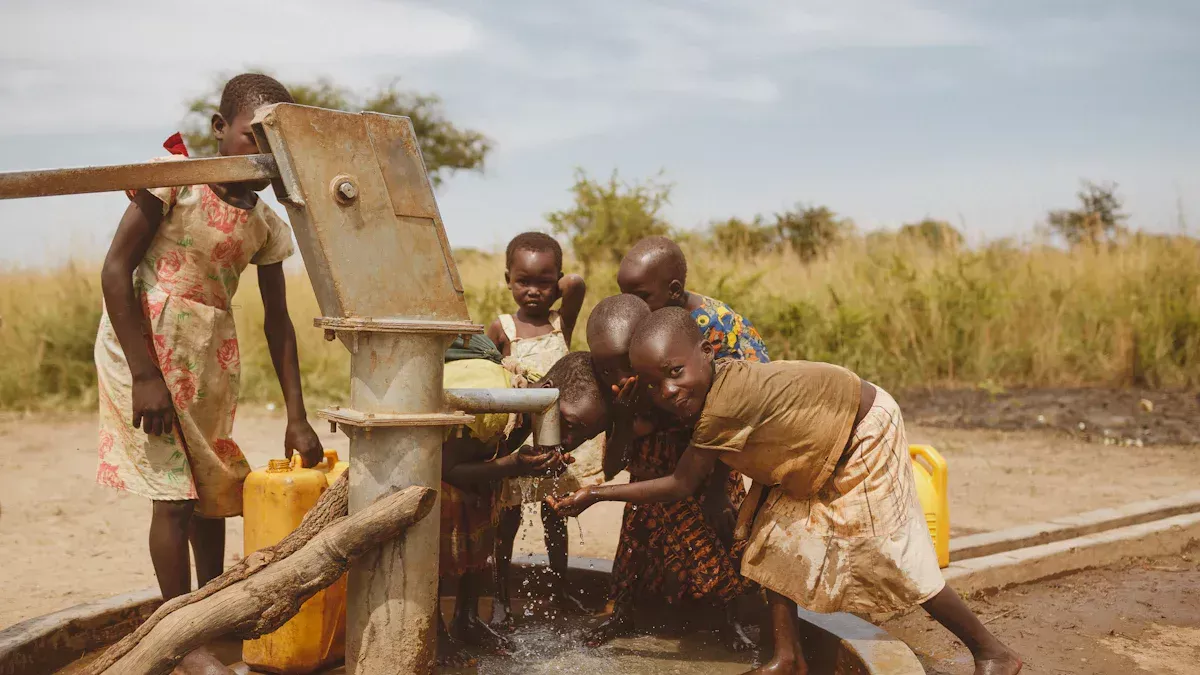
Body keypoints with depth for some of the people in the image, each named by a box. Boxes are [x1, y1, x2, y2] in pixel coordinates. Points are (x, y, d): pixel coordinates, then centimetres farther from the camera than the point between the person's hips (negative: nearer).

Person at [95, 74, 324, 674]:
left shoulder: (266, 223, 4)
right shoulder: (174, 178, -11)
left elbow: (276, 321, 7)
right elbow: (116, 270, -14)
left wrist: (297, 417, 4)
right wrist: (145, 375, -19)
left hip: (211, 355, 6)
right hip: (145, 346, -6)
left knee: (213, 486, 13)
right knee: (175, 494, -7)